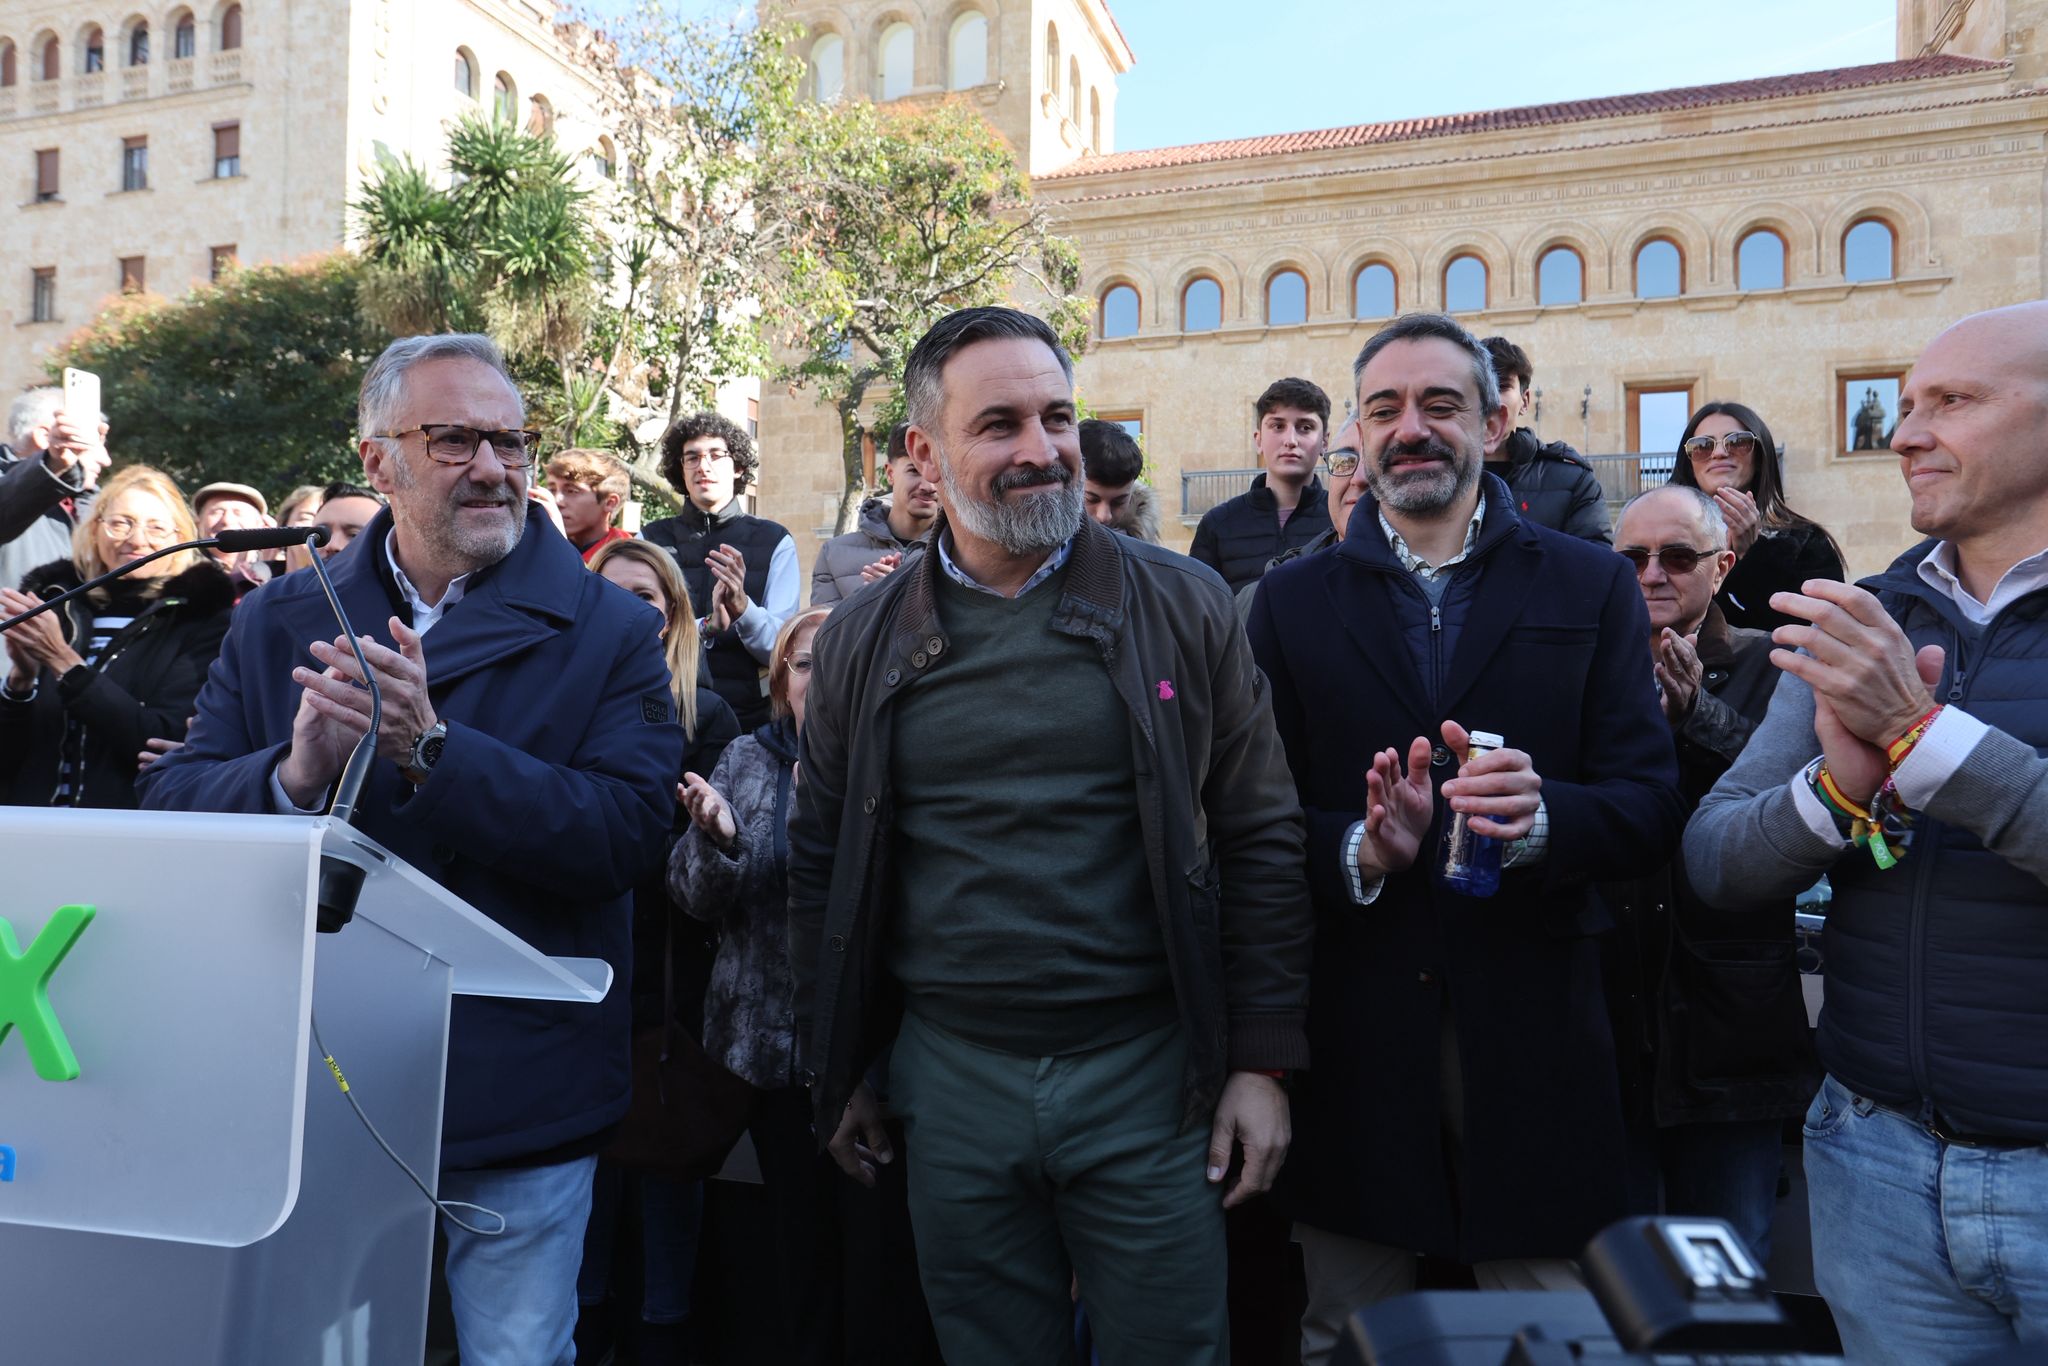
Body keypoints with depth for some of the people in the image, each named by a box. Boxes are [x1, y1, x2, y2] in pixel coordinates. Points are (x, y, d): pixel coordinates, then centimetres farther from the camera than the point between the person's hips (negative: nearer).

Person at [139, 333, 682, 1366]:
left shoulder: (609, 632, -7)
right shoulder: (279, 623, 4)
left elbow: (631, 833, -19)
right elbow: (170, 807, -1)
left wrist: (430, 748, -28)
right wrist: (294, 775, -22)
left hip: (520, 1107, -2)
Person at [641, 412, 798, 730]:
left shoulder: (775, 542, 4)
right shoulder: (651, 540, 6)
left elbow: (781, 649, -3)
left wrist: (742, 607, -22)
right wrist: (708, 626, -20)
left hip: (748, 718, 0)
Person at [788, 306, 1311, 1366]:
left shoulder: (1181, 608, -4)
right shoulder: (860, 644, 1)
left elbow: (1261, 841, -1)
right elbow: (822, 866, 8)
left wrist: (1263, 1062, -4)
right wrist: (837, 1071, 9)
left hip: (1149, 1077, -1)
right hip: (951, 1082, 2)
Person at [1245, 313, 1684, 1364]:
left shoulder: (1590, 588, 5)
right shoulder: (1292, 603, 6)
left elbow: (1651, 809, -2)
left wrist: (1541, 816, -22)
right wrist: (1357, 849, -19)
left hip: (1530, 1040, 0)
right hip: (1351, 1045, 1)